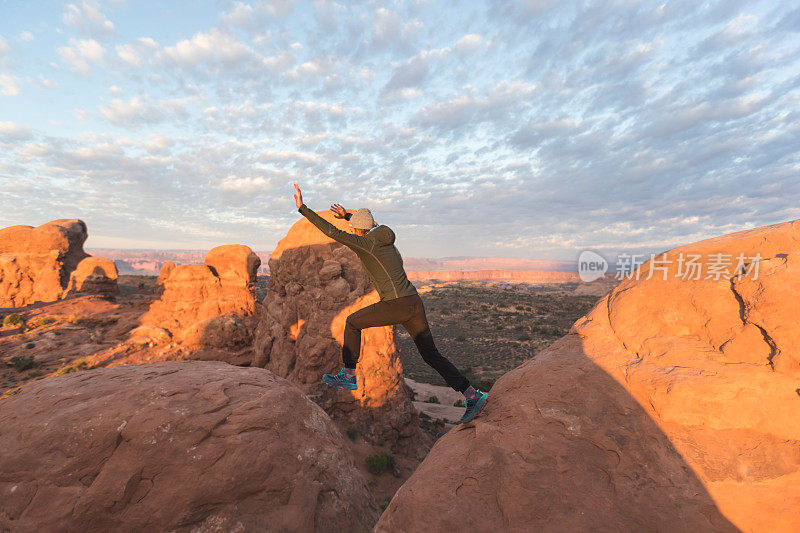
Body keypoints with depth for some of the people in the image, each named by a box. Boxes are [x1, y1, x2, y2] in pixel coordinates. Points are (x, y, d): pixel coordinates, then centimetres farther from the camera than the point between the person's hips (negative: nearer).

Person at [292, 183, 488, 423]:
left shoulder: (364, 243, -4)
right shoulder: (385, 239, 20)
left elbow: (332, 231, -9)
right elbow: (371, 228, 43)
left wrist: (302, 207, -3)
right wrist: (347, 215, 44)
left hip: (396, 306, -8)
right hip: (415, 304, 8)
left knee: (353, 322, 16)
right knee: (431, 355, 15)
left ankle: (348, 376, 23)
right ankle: (473, 396, 13)